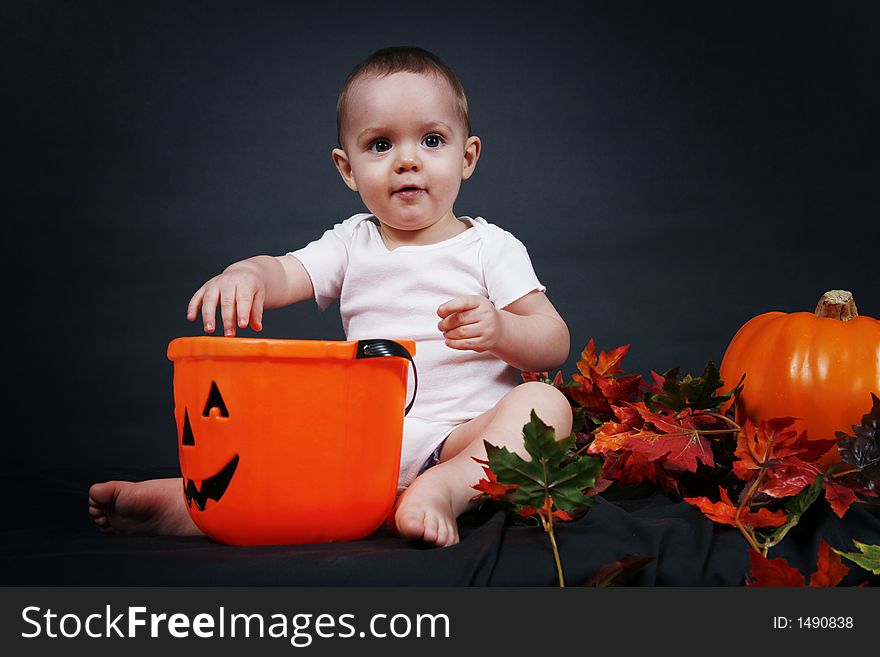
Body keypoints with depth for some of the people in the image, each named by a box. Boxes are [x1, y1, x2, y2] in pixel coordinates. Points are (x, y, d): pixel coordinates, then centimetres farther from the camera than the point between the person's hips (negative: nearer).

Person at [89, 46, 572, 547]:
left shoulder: (492, 247, 5)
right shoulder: (353, 243, 13)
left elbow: (555, 345, 1)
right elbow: (286, 272, -4)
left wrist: (500, 329, -21)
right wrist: (246, 275, -29)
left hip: (466, 436, -2)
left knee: (545, 402, -29)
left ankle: (445, 488, -47)